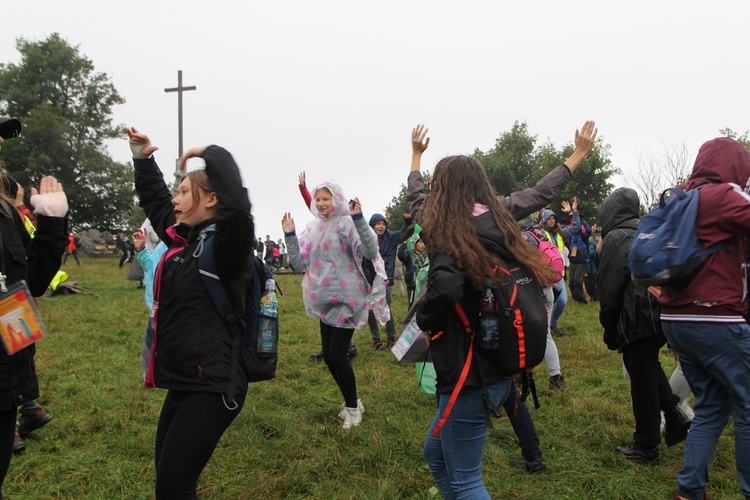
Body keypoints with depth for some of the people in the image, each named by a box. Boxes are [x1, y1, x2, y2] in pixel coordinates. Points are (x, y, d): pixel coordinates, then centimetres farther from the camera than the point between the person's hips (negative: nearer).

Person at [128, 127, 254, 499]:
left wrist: (211, 155, -23)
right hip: (183, 383, 9)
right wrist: (143, 159, 17)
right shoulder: (183, 238, 8)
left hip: (211, 388, -9)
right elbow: (155, 201, 25)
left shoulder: (224, 245, -16)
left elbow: (237, 205, -37)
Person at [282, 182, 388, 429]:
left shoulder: (347, 224, -11)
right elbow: (300, 263, 9)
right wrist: (289, 235, 2)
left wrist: (359, 219, -32)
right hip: (326, 302, 7)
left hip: (346, 300, -7)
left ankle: (352, 407, 16)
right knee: (329, 357, 12)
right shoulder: (313, 229, 9)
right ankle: (352, 402, 31)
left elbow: (371, 252, -25)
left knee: (337, 356, -5)